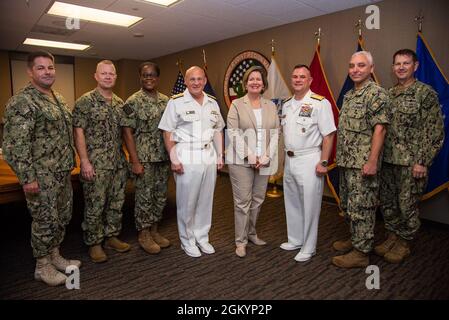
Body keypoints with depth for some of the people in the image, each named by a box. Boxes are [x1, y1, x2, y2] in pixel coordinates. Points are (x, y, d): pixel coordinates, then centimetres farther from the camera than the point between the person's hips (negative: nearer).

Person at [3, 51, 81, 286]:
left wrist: (71, 162, 17)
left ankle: (55, 256, 34)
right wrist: (27, 178, -21)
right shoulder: (22, 101, -15)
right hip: (41, 176, -8)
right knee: (45, 220, 4)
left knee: (62, 217, 17)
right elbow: (15, 144, -19)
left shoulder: (58, 98, 12)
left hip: (62, 172, 8)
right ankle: (42, 266, 22)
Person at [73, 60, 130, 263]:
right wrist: (84, 162, -15)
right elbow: (79, 133, -10)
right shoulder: (85, 101, -6)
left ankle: (112, 237, 29)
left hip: (119, 163, 6)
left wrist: (128, 158, 10)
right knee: (95, 206, 4)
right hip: (96, 165, -5)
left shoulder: (120, 103, 11)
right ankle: (94, 244, 19)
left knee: (116, 203, 13)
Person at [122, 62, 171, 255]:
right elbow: (127, 132, -10)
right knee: (144, 197, 4)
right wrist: (135, 161, -15)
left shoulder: (166, 101, 8)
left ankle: (154, 231, 29)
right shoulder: (133, 102, -8)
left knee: (160, 196, 13)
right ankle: (144, 235, 21)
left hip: (164, 158, 6)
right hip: (144, 159, -5)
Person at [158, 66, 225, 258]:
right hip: (186, 159, -4)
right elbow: (167, 133, -6)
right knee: (187, 202, 4)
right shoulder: (176, 102, -4)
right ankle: (187, 241, 22)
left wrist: (220, 156, 11)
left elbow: (218, 131, 15)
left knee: (206, 201, 11)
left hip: (209, 158, 5)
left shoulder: (212, 103, 11)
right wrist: (173, 159, -12)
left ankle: (202, 238, 28)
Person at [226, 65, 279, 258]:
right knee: (243, 201, -1)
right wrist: (249, 156, -15)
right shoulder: (236, 105, 2)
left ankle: (251, 233, 29)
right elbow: (233, 133, -7)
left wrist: (267, 156, -7)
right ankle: (240, 241, 11)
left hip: (264, 161, 4)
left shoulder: (271, 106, 11)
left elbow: (275, 133, 6)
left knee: (258, 200, 11)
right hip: (241, 161, -3)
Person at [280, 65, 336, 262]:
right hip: (290, 160, 7)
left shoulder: (320, 103, -10)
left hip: (309, 160, -7)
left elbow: (329, 135, -13)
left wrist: (323, 162, -17)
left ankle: (308, 248, 16)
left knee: (309, 205, 1)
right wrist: (287, 155, 12)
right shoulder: (286, 105, 12)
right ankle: (295, 240, 33)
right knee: (292, 203, 16)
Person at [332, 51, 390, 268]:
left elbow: (380, 129, -17)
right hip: (346, 162, 9)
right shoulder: (349, 95, 15)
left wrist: (372, 162, -21)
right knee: (348, 205, 18)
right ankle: (355, 239, 34)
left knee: (361, 208, -1)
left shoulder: (376, 93, -11)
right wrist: (341, 156, 15)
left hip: (363, 163, -9)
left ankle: (361, 253, 11)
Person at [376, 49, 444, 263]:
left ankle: (403, 244, 22)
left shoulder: (426, 93, -6)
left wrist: (422, 162, -14)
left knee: (407, 205, 4)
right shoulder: (388, 95, 11)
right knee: (387, 203, 13)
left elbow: (435, 132, -9)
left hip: (411, 163, -5)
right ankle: (391, 238, 30)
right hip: (387, 160, 6)